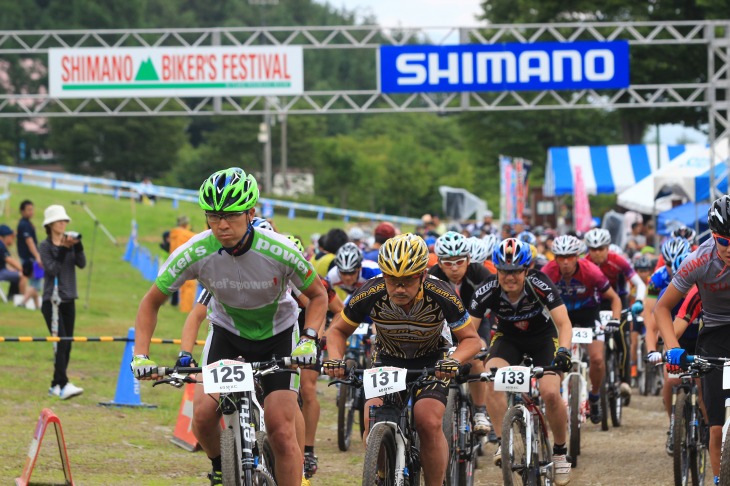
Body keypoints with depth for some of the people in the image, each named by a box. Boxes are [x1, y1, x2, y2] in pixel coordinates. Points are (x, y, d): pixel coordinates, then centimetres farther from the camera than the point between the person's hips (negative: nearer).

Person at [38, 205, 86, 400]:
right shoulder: (45, 246, -5)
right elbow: (52, 269, -16)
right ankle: (63, 385, -23)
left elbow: (81, 264, -4)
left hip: (69, 299, 6)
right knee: (61, 342, -16)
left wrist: (77, 246, -19)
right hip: (52, 299, -6)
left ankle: (56, 386, 15)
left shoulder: (70, 242, 7)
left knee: (67, 344, 6)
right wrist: (63, 249, -21)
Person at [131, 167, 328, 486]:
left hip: (277, 332, -1)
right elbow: (152, 302, -12)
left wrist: (309, 340, -27)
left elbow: (318, 295, -10)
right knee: (203, 414, -19)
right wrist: (141, 355, -23)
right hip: (227, 331, 2)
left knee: (281, 429, -15)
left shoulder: (280, 251, -29)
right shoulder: (196, 253, -26)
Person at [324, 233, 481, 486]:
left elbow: (471, 338, -16)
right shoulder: (370, 294, -26)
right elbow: (338, 330, -9)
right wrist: (335, 359, -29)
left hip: (430, 364, -1)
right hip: (387, 360, 1)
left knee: (429, 423, -26)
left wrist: (454, 361, -37)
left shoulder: (442, 296, -29)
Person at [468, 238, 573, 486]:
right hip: (508, 338, 1)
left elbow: (563, 323, -33)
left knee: (551, 393, -21)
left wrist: (563, 351, -52)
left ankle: (560, 452, 3)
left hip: (542, 337, -1)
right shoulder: (488, 291, -26)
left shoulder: (540, 285, -30)